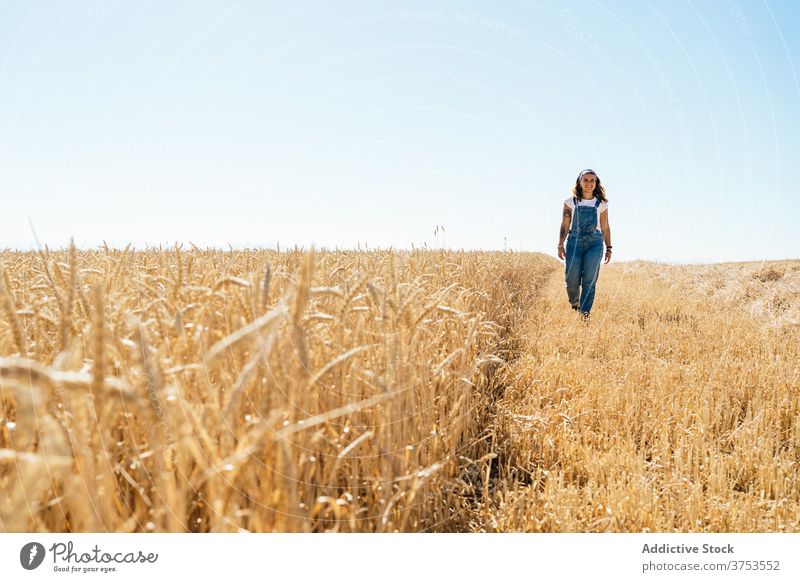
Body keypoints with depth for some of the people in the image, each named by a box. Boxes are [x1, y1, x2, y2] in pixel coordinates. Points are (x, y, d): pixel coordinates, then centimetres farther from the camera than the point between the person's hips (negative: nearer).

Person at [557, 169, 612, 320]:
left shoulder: (601, 204, 10)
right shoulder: (570, 202, 7)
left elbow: (605, 228, 13)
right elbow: (564, 225, 5)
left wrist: (609, 248, 8)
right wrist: (560, 245, -3)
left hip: (595, 243, 1)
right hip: (574, 242, 0)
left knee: (589, 281, -8)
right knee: (572, 280, -4)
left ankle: (584, 314, -6)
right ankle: (574, 306, 24)